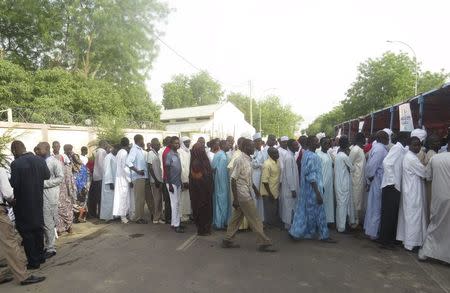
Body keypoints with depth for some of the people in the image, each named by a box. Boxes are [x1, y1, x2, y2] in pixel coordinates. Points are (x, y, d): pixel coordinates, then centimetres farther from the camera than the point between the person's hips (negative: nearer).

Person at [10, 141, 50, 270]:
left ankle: (33, 261, 14)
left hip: (23, 203, -5)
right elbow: (47, 176, 7)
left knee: (26, 231, 6)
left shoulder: (16, 163, -20)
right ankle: (40, 256, 31)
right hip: (38, 201, 6)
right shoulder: (40, 160, -3)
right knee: (38, 228, 18)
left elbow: (14, 184, -19)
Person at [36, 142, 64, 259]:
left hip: (49, 197, -6)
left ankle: (51, 248, 13)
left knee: (48, 224, 0)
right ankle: (44, 245, 27)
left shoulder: (55, 162, -8)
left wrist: (44, 183, -18)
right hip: (39, 195, 7)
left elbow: (60, 178, -13)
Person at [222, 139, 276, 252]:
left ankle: (227, 240, 25)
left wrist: (255, 188, 22)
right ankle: (264, 243, 10)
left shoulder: (248, 160, 8)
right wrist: (235, 199, -20)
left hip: (246, 194, 9)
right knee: (254, 219, 0)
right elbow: (233, 179, -19)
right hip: (243, 195, -9)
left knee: (236, 218, 15)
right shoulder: (240, 160, -18)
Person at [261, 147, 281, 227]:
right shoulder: (267, 164, -21)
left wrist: (278, 190, 15)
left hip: (275, 192, 8)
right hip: (268, 193, -8)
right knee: (269, 213, 5)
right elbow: (264, 181, -22)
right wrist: (270, 194, -21)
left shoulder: (277, 162, 5)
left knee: (275, 212, 19)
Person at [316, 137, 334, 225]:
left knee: (329, 201, 14)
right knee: (322, 202, 2)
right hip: (323, 183, -7)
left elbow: (331, 166, 14)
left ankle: (329, 219, 26)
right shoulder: (318, 155, -15)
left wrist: (333, 182, 12)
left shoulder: (328, 154, 9)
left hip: (330, 182, 7)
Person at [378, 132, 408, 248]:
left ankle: (390, 238, 26)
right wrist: (391, 181, -20)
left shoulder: (402, 149, 14)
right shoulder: (397, 147, -10)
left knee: (393, 213, 15)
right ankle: (385, 240, 8)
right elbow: (386, 163, -22)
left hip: (396, 186, 8)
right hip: (391, 186, -8)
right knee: (389, 213, -1)